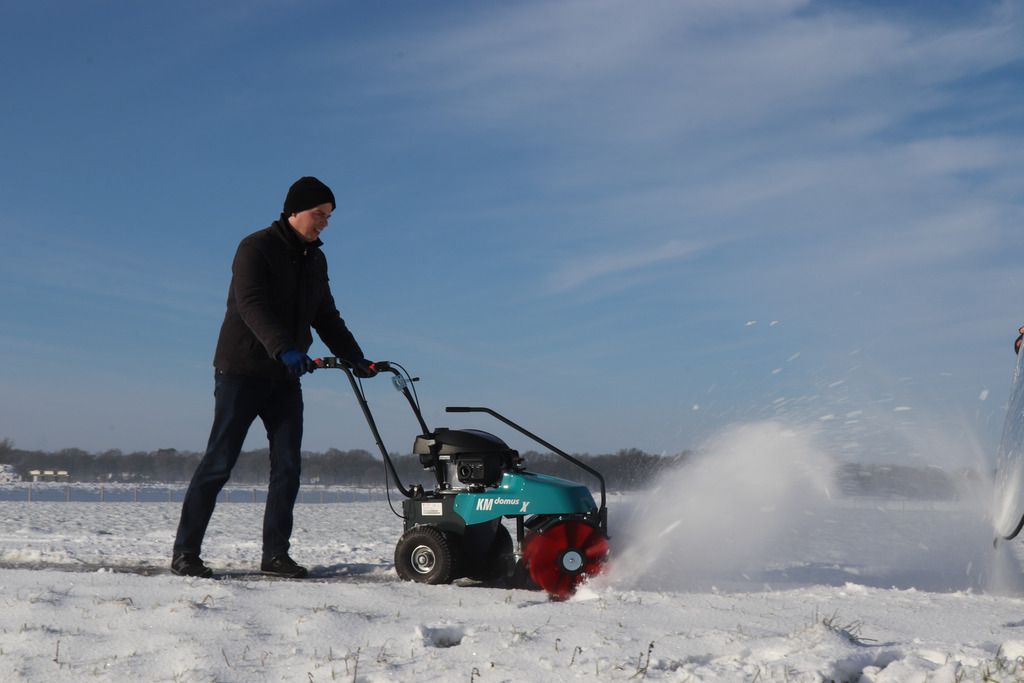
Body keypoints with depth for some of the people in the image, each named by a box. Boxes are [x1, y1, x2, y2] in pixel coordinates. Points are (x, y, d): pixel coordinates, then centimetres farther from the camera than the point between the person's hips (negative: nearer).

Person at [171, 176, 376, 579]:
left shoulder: (315, 260, 13)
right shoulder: (256, 248, -10)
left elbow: (326, 318, 21)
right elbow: (251, 304, -25)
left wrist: (356, 359, 11)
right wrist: (283, 348, -38)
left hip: (285, 378, 7)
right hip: (241, 371, -7)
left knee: (288, 465, 0)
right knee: (219, 462, -5)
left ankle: (275, 554, 6)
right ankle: (185, 552, 1)